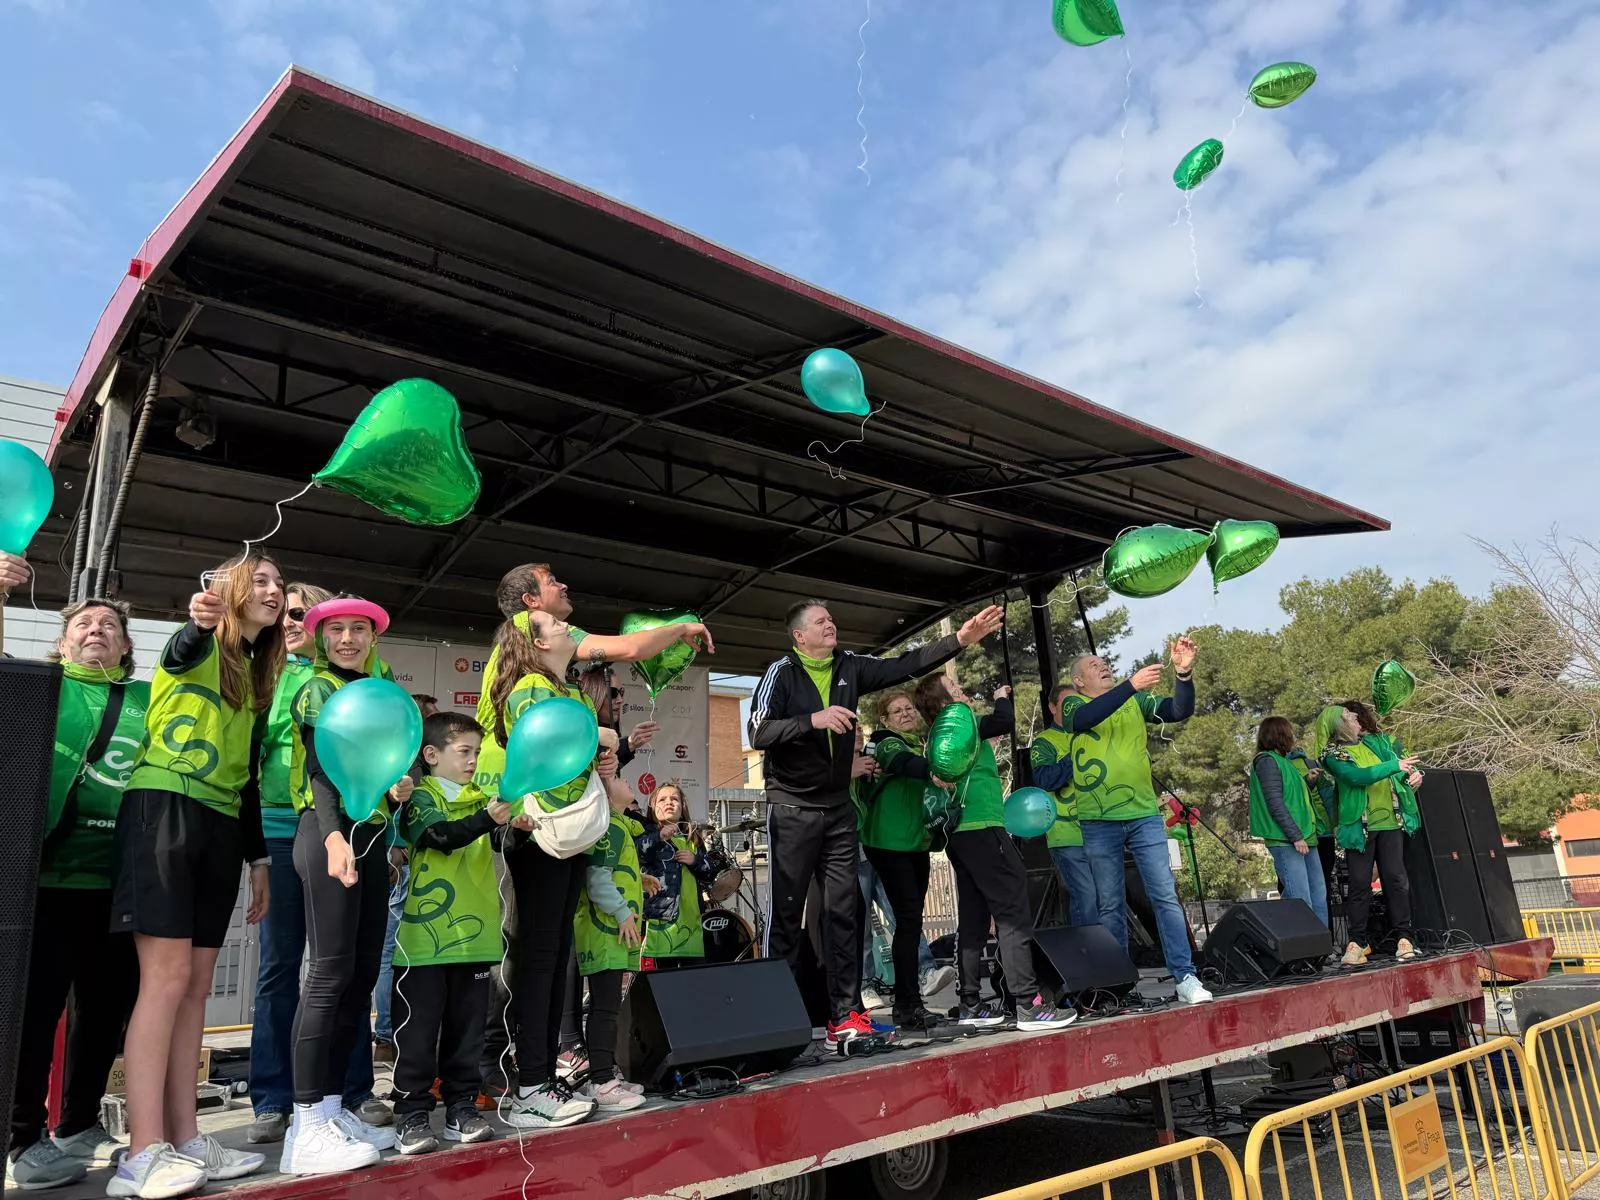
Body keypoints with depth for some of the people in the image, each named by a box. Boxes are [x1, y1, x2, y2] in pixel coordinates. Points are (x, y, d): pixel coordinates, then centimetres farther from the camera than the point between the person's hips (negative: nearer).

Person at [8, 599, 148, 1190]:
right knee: (34, 1002, 0)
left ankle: (80, 1125, 28)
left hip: (120, 880, 4)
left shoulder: (152, 700, 15)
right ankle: (24, 1139, 15)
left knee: (108, 1005, 11)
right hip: (46, 874, -3)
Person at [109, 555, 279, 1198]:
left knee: (195, 983, 5)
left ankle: (184, 1140, 9)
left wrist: (259, 857, 18)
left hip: (219, 827, 7)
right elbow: (183, 648, -28)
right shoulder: (198, 646, 1)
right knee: (167, 975, -12)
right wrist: (200, 620, -52)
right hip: (165, 810, -7)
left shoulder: (259, 675, 19)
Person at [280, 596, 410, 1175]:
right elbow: (320, 768, -13)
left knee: (363, 973, 7)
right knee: (331, 972, -10)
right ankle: (306, 1127, -6)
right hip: (330, 832, -8)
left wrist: (400, 786, 5)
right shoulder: (317, 689, 0)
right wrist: (334, 835, -27)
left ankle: (331, 1106, 15)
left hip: (371, 836, 8)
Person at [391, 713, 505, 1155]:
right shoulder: (420, 796, -3)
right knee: (418, 1031, 2)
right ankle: (413, 1116, 12)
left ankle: (462, 1108, 22)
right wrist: (487, 818, -34)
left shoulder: (481, 798, 13)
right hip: (426, 935, -5)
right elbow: (439, 836, -20)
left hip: (474, 934, 5)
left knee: (467, 1028, 11)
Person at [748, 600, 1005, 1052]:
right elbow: (758, 734, -18)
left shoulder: (850, 668, 7)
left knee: (844, 911, 4)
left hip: (838, 809, 5)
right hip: (792, 810, -5)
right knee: (786, 913, -2)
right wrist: (813, 720, -28)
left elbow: (906, 665, 1)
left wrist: (960, 639, -7)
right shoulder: (781, 673, -8)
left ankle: (844, 1015, 8)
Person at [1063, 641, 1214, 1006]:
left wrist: (1184, 673, -21)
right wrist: (1132, 684, -30)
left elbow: (1180, 711, -3)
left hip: (1144, 814, 2)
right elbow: (1087, 718, -21)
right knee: (1111, 906, 6)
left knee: (1165, 896, -2)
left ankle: (1185, 977, 2)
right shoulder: (1072, 705, 2)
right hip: (1099, 822, -1)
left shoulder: (1137, 701, 10)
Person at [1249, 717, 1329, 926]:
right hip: (1285, 842, -10)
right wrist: (1296, 836, -17)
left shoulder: (1283, 760, 21)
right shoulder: (1267, 761, -9)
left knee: (1319, 898, 10)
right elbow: (1276, 804, -15)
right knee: (1301, 903, -12)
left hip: (1304, 838, 10)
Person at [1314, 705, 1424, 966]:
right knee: (1359, 883, -1)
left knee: (1395, 878, 0)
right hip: (1359, 826, -4)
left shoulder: (1376, 742, 15)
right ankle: (1357, 941, 8)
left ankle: (1403, 937, 8)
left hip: (1390, 822, 4)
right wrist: (1394, 766, -15)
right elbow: (1357, 776, -19)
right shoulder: (1333, 755, -4)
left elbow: (1400, 772, 22)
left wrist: (1413, 773, 0)